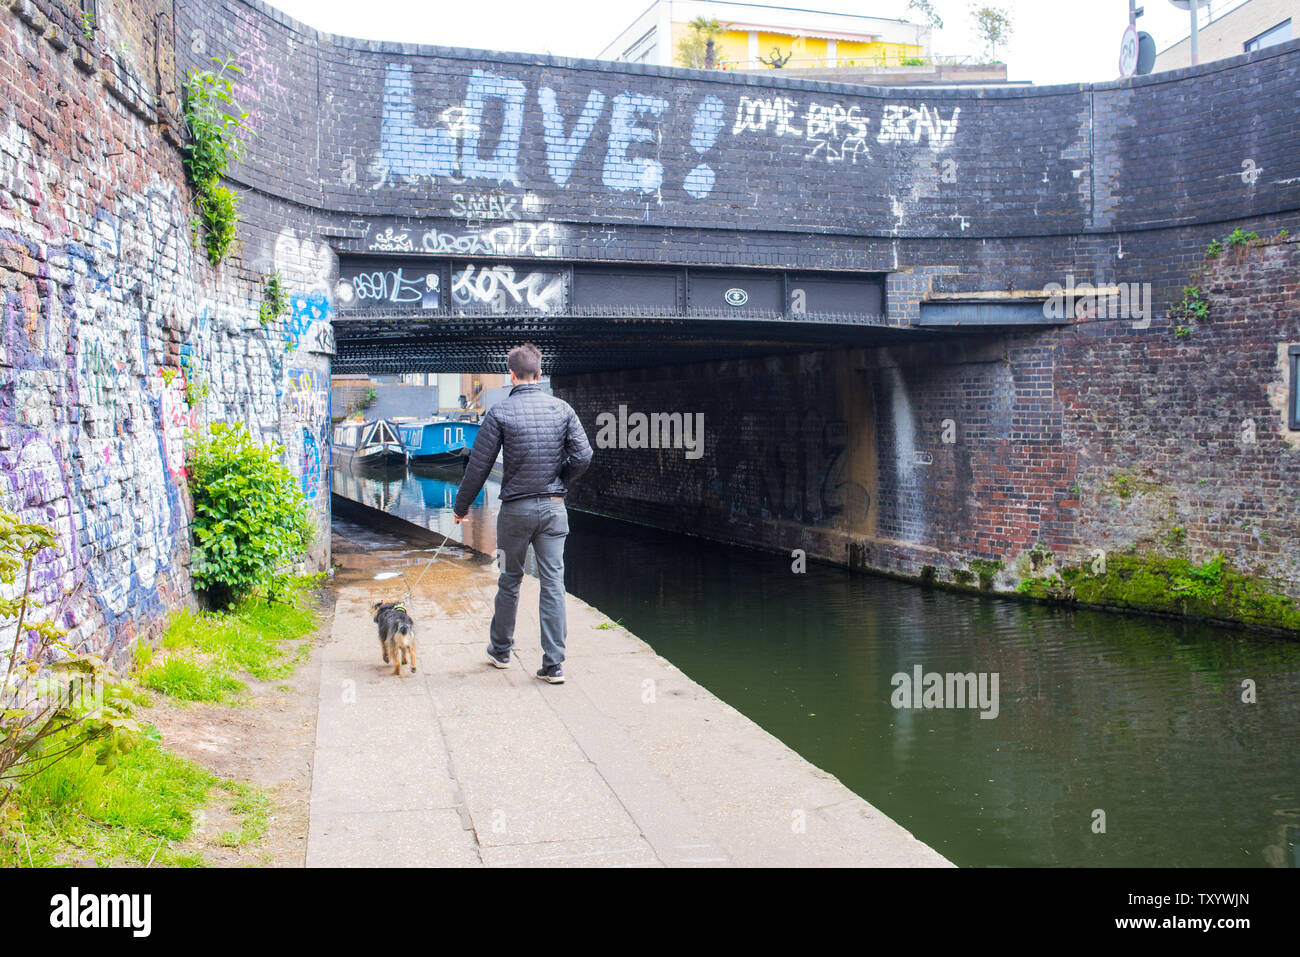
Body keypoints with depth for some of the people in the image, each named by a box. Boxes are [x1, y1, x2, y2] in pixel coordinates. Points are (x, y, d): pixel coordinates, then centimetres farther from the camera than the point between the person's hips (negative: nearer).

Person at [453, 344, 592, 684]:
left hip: (516, 509, -1)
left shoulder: (500, 413, -7)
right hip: (553, 509, 2)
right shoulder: (562, 409, 0)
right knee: (553, 585, 2)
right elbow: (583, 456, -2)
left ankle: (500, 649, 30)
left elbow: (479, 465, -5)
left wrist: (461, 507, 8)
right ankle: (553, 665, 1)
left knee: (510, 580, 15)